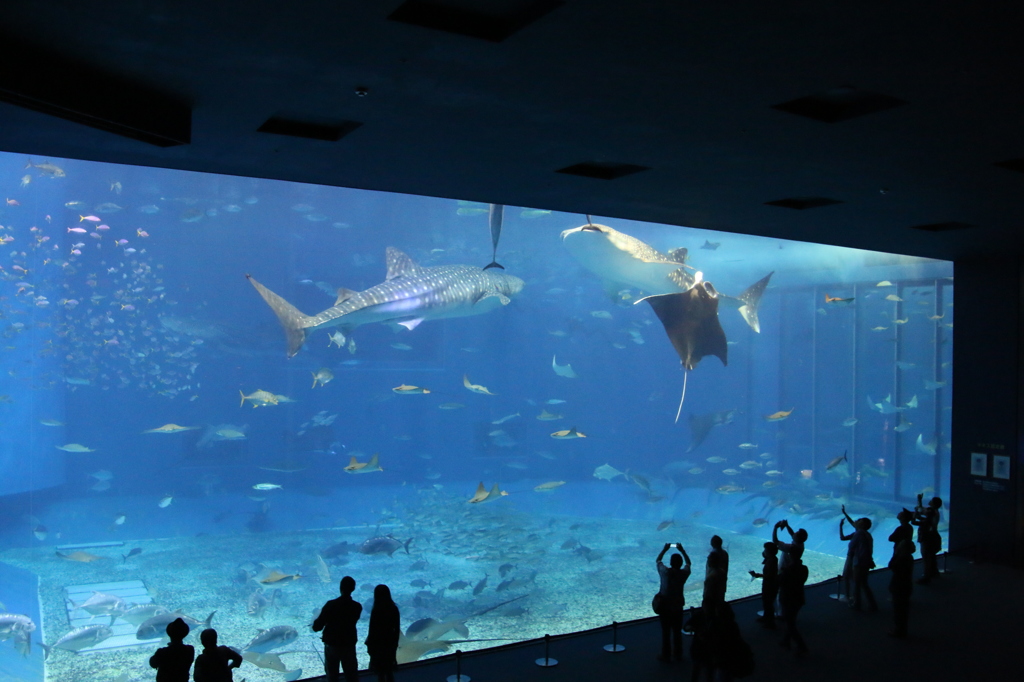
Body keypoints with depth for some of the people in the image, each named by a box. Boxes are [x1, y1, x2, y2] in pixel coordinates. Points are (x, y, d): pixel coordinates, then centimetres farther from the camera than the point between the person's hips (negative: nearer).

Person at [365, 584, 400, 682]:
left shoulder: (376, 611, -20)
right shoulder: (394, 609, -4)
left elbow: (372, 630, -17)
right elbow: (397, 629, 4)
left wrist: (369, 645, -6)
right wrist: (395, 643, 15)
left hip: (379, 644, -5)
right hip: (390, 644, 5)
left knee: (380, 672, 9)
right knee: (389, 671, 19)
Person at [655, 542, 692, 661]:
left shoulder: (665, 572, -16)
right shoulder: (684, 573, -9)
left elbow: (657, 560, 3)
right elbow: (688, 562, 13)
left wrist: (665, 549, 13)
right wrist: (682, 550, 19)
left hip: (665, 606, -3)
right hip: (678, 606, 3)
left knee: (665, 632, 7)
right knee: (677, 631, 15)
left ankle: (666, 655, 14)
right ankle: (678, 654, 25)